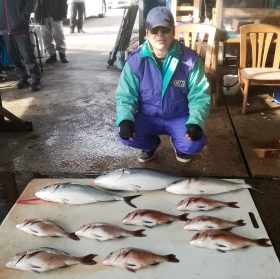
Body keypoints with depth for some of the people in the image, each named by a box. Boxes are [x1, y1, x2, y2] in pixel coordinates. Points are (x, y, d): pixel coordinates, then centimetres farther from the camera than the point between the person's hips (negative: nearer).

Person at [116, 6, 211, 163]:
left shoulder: (190, 59, -15)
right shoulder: (135, 60, -13)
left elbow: (199, 95, -12)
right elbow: (125, 96, -10)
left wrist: (196, 122, -30)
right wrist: (125, 119, -30)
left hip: (180, 117, -1)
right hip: (147, 117, 1)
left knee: (196, 143, -27)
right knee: (125, 135, -26)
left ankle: (180, 145, 16)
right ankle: (151, 144, 13)